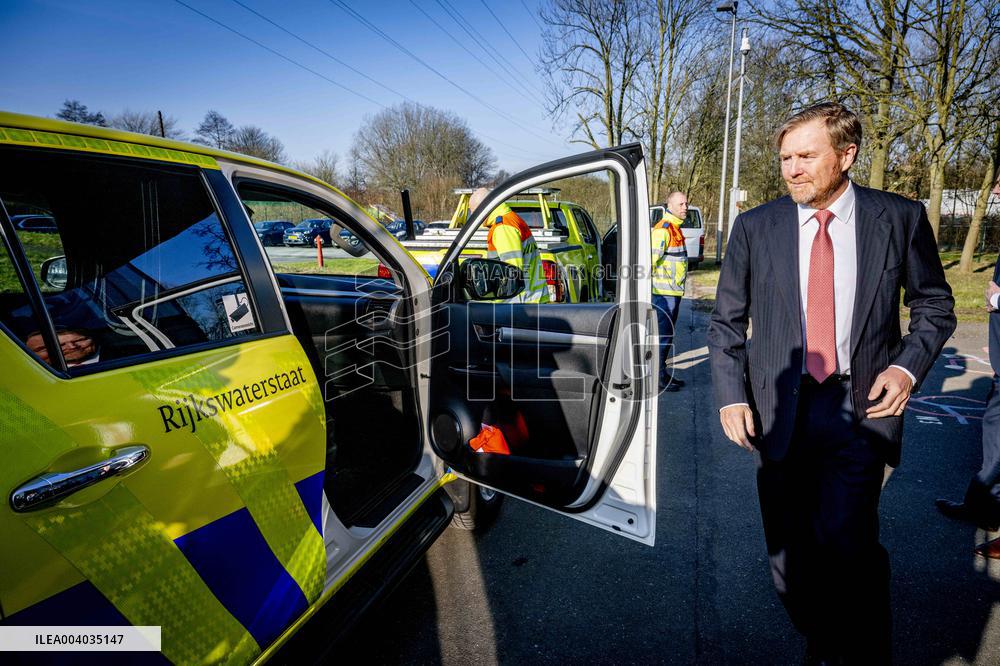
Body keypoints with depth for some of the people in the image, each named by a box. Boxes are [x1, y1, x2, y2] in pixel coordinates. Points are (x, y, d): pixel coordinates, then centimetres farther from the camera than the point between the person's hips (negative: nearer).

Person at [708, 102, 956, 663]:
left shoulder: (901, 218, 2)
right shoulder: (755, 227, 2)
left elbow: (936, 305, 12)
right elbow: (726, 322, 5)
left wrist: (908, 366, -6)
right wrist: (732, 396, -4)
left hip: (861, 406, -1)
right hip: (780, 410, 2)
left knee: (845, 539, -16)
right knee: (789, 554, 10)